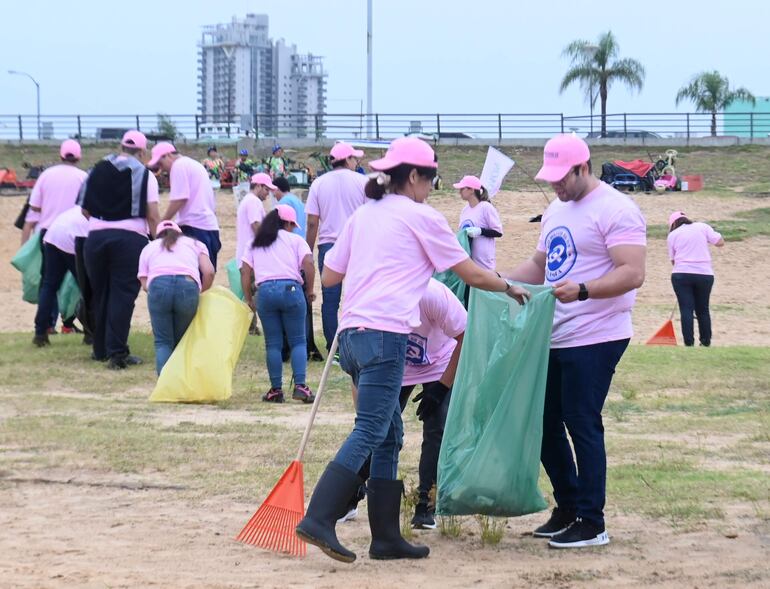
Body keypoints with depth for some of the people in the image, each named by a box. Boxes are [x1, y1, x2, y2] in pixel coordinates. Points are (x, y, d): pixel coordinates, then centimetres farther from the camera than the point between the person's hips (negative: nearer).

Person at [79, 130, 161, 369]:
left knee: (100, 293, 16)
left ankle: (101, 349, 25)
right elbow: (152, 215, -6)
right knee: (122, 294, -3)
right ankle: (117, 353, -9)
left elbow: (84, 208, 11)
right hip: (130, 237, -4)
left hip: (96, 236, 4)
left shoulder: (98, 170, 10)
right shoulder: (144, 175, -1)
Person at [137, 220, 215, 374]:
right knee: (180, 342, 16)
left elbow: (145, 284, 18)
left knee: (163, 342, 6)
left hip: (158, 284, 0)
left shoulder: (149, 247, 34)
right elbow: (209, 272, 16)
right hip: (188, 285, 0)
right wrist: (201, 292, 32)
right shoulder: (195, 244, 33)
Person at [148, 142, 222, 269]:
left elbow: (179, 199, -15)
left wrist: (162, 223, -8)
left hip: (193, 226, -10)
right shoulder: (196, 165, 23)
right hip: (211, 226, 10)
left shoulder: (179, 165, -5)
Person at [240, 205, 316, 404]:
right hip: (290, 289, -2)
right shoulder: (295, 240, 11)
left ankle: (276, 390, 7)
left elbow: (245, 272, 13)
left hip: (264, 291, 2)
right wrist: (309, 290, 8)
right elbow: (308, 264, -3)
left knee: (273, 343, 8)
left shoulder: (255, 245, 20)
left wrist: (249, 299, 18)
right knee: (298, 341, 4)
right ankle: (300, 385, -8)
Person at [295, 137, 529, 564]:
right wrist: (510, 288, 22)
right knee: (369, 432, -11)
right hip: (385, 334, -8)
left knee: (389, 436, 13)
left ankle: (386, 536, 12)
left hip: (351, 331, 8)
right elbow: (473, 276, 5)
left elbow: (329, 277, 21)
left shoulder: (363, 215, 17)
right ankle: (318, 520, -21)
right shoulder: (422, 217, -1)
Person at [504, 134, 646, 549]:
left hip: (594, 340, -9)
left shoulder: (615, 210, -13)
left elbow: (633, 274, -22)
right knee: (545, 422, 12)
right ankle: (568, 510, 24)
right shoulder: (557, 211, 16)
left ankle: (592, 523, 1)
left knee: (582, 425, -7)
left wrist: (582, 290, -35)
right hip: (555, 339, 9)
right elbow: (540, 265, 26)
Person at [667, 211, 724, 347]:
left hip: (681, 275, -1)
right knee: (703, 309, 13)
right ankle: (706, 342, 20)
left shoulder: (672, 235, 8)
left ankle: (689, 343, -7)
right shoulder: (702, 227, 7)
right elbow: (720, 242, 2)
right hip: (704, 274, 1)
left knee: (686, 310, -1)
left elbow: (673, 260, 8)